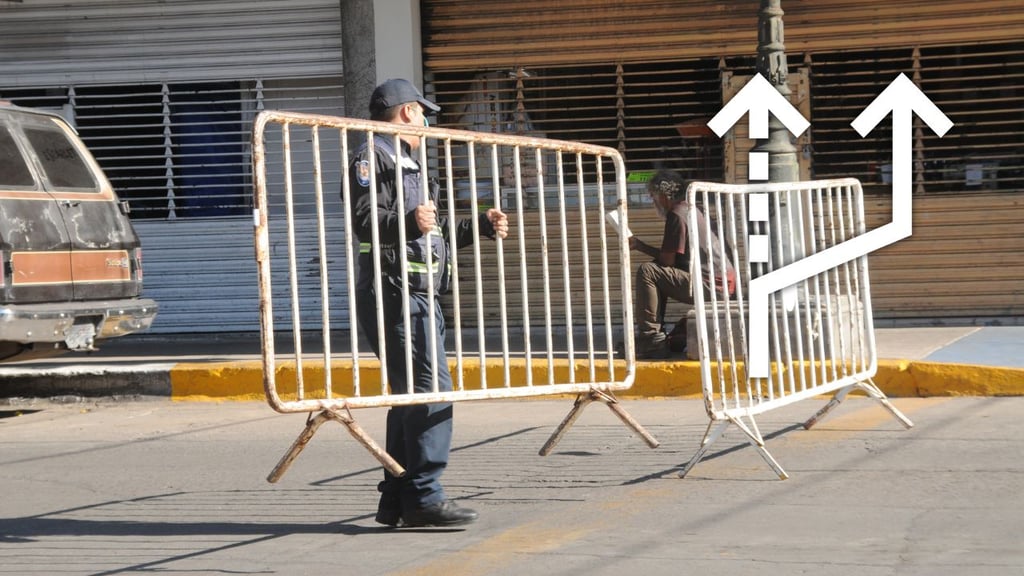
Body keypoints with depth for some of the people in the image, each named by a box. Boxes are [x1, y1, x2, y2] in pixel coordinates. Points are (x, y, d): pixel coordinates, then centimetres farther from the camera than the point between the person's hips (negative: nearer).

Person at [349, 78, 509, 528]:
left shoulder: (408, 164, 27)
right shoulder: (373, 157, -5)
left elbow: (436, 234, 34)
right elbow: (363, 218, -19)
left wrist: (482, 226, 30)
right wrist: (408, 221, -35)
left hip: (418, 295, 11)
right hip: (395, 292, -11)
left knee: (412, 396, 11)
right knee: (431, 390, -16)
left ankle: (397, 499, 14)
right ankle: (424, 496, -17)